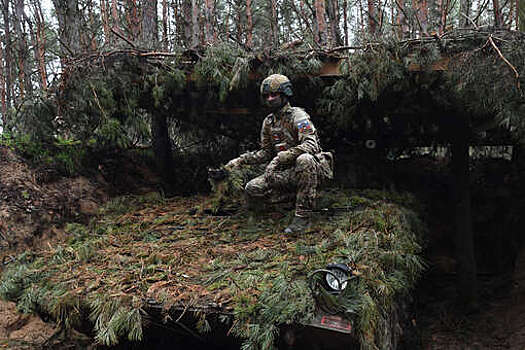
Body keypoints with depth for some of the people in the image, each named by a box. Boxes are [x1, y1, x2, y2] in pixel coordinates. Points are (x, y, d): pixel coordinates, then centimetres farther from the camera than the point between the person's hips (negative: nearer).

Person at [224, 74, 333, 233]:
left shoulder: (297, 115, -13)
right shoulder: (268, 122, 9)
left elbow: (311, 145, -29)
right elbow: (266, 152, 17)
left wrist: (284, 156, -40)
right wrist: (241, 160, 4)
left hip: (313, 169, -6)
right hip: (288, 173, 6)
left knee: (304, 159, -42)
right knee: (252, 189, -12)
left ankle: (303, 215, -32)